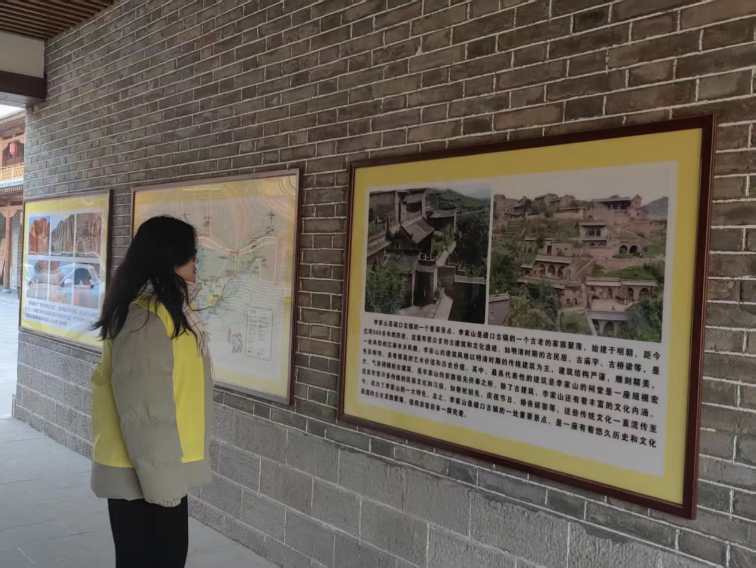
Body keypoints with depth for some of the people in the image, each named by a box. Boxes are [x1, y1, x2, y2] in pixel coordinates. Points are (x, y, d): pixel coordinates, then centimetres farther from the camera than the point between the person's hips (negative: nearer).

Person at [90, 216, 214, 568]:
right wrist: (161, 481, -20)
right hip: (143, 474, -9)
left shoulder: (169, 311, 9)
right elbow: (143, 409, -24)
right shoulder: (145, 318, -23)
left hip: (160, 467, 9)